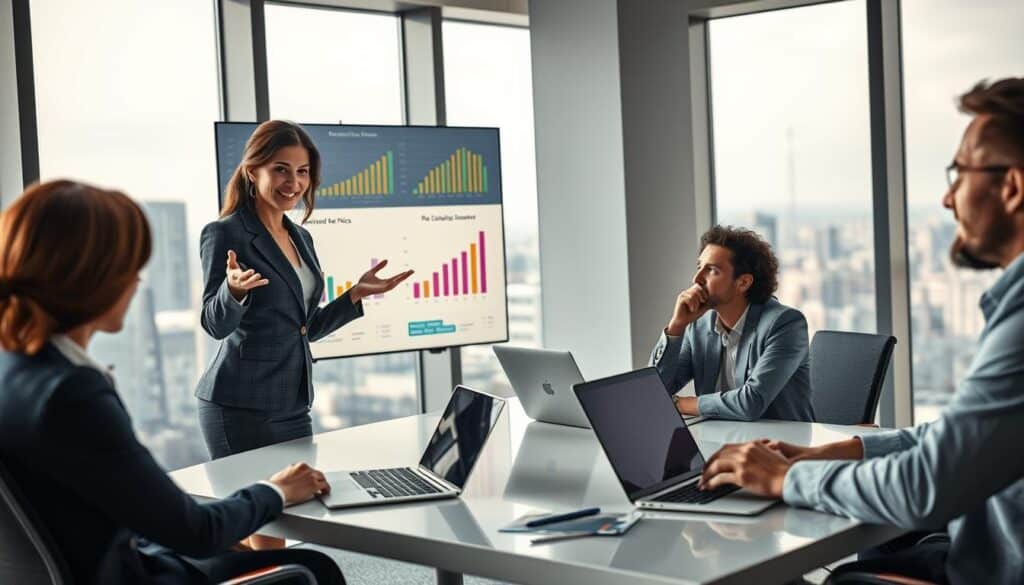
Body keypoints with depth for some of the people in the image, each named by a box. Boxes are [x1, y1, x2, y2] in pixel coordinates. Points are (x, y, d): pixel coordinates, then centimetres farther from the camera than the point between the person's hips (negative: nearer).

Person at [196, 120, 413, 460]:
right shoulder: (224, 234, -8)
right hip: (242, 408, -7)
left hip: (295, 406, 7)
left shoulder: (301, 238, 13)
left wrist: (357, 294, 8)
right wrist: (234, 290, -30)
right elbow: (216, 324, -12)